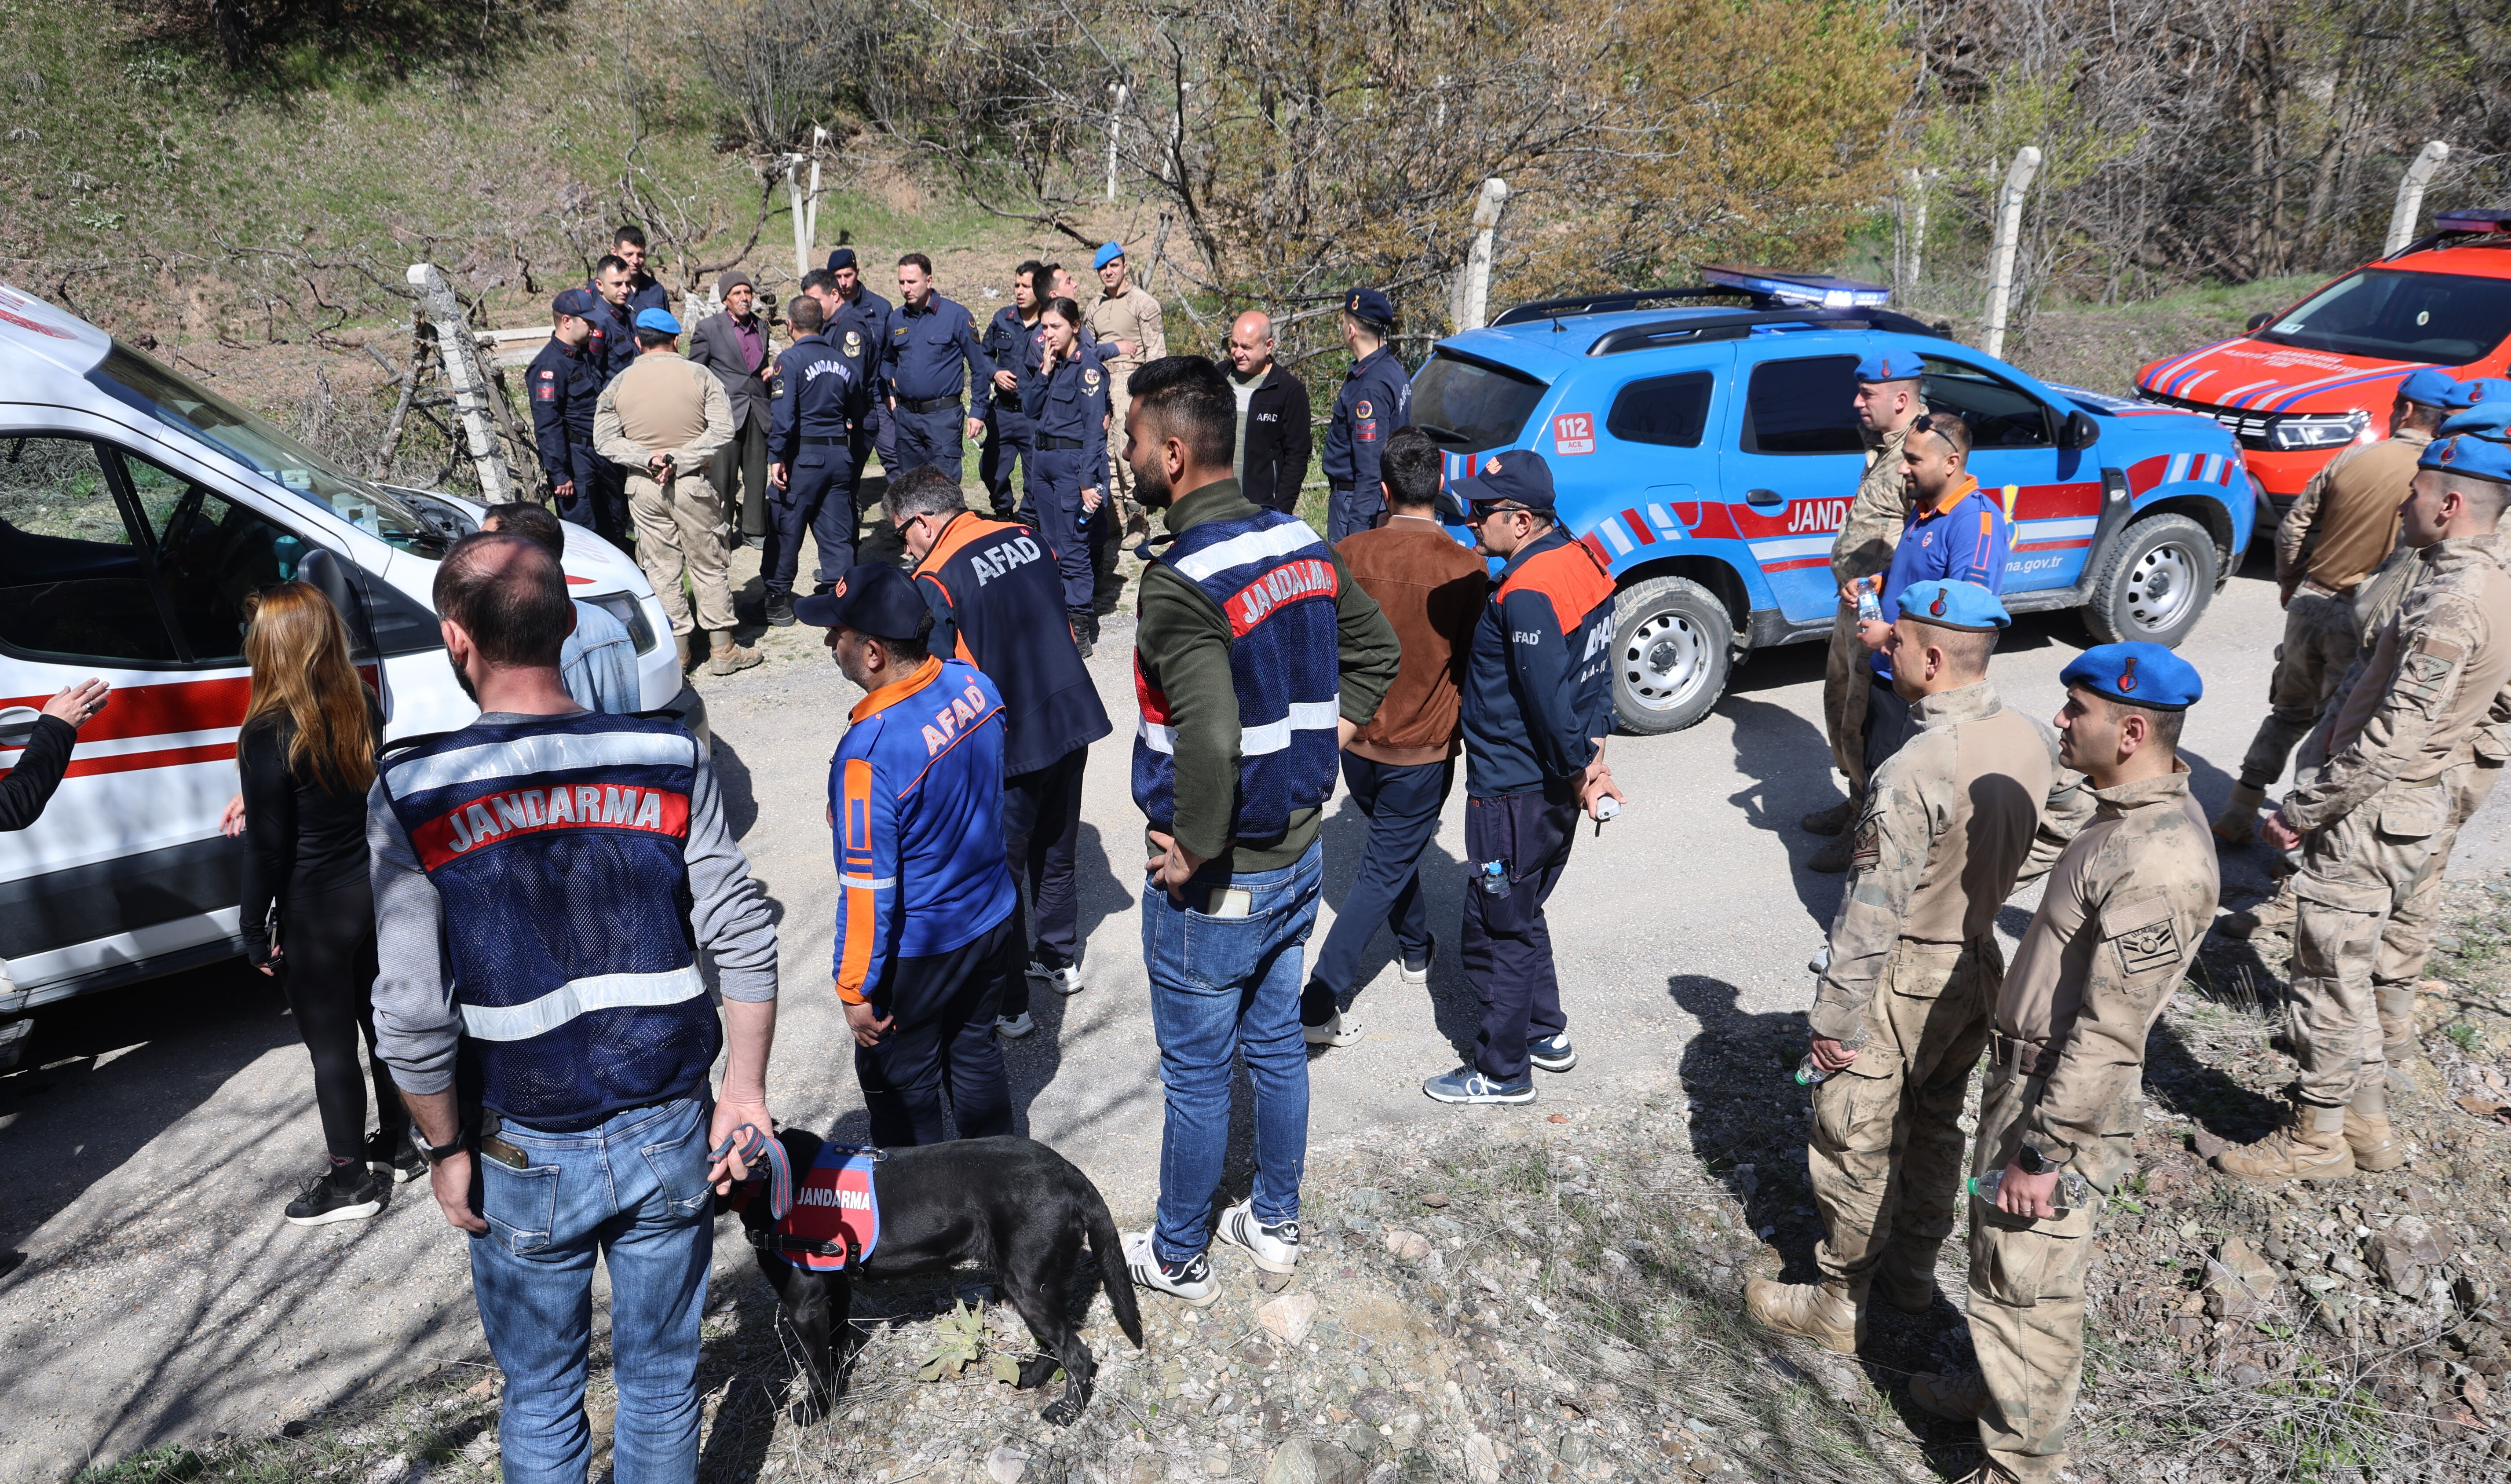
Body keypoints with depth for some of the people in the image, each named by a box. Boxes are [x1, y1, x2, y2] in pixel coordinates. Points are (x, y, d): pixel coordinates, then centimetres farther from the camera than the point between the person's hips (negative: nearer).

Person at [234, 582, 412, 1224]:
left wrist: (256, 934, -6)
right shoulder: (363, 709, -2)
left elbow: (267, 849, -16)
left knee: (331, 1045, 8)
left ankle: (350, 1180, 22)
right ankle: (397, 1145, 36)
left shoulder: (270, 733, -21)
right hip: (377, 892, 7)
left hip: (315, 913, -7)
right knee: (381, 1020, 20)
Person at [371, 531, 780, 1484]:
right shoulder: (670, 761, -10)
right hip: (670, 1133, 1)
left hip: (528, 1156, -1)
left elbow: (412, 1016, -13)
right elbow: (746, 945, -8)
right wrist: (745, 1090, 3)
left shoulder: (411, 797, -14)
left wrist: (446, 1147, 2)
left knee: (540, 1396, 22)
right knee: (662, 1380, 21)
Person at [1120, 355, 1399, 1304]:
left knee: (1196, 1076, 11)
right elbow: (1376, 649, 14)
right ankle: (1276, 1225, 40)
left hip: (1216, 881, -7)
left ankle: (1178, 1259, 31)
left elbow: (1210, 740, -38)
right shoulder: (1301, 544, 0)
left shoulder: (1181, 582, -25)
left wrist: (1191, 851, -23)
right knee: (1276, 1046, 22)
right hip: (1300, 852, 8)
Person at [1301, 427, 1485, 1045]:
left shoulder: (1349, 554, -9)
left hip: (1357, 742, 4)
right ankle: (1319, 1002, 0)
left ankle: (1416, 949, 45)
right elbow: (1472, 663, -8)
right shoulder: (1465, 569, -16)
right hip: (1422, 750, -3)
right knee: (1384, 871, 6)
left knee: (1396, 847, 28)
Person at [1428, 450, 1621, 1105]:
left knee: (1497, 931, 5)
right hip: (1551, 785, 10)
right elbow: (1598, 666, 10)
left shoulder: (1526, 594, -25)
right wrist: (1593, 745, 7)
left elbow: (1547, 698, -26)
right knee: (1522, 916, 24)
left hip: (1515, 792, -10)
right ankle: (1547, 1033, 38)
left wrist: (1578, 771, -14)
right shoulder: (1581, 560, 6)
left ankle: (1502, 1072, 18)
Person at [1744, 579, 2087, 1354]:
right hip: (1980, 964, 8)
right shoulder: (2034, 742, -5)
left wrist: (1834, 1017, -17)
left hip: (1906, 979, -8)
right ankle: (1913, 1272, 42)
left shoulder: (1916, 771, -30)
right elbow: (2067, 825, 13)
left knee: (1855, 1143, 9)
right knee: (1933, 1126, 24)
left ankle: (1838, 1306, 23)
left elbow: (1873, 909, -26)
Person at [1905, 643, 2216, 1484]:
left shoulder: (2156, 864, -29)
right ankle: (1999, 1391, 47)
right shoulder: (2138, 812, 4)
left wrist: (2041, 1154, -20)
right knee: (2003, 1264, 26)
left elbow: (2110, 1036, -27)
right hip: (2026, 1077, 10)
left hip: (2060, 1108, -10)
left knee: (2024, 1287, 7)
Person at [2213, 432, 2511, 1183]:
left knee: (2329, 973, 1)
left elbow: (2391, 738, -25)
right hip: (2407, 802, 10)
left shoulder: (2451, 602, -22)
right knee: (2344, 969, 19)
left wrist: (2300, 812, -18)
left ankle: (2317, 1138, 14)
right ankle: (2367, 1120, 31)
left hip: (2374, 811, -10)